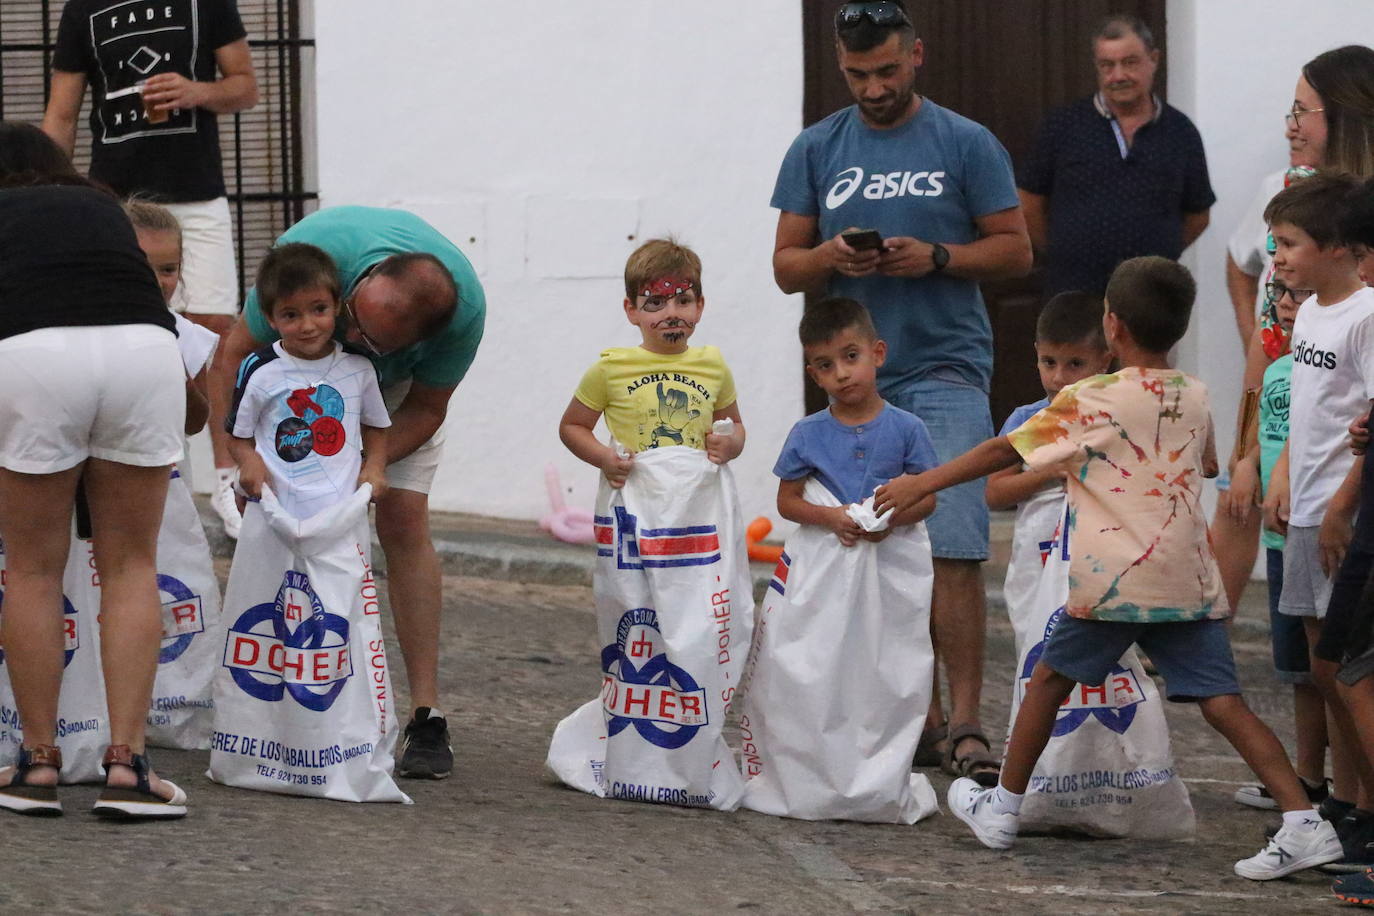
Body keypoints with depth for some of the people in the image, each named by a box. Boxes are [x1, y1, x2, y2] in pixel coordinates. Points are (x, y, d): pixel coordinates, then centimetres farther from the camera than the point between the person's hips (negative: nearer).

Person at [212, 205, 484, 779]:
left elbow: (426, 408, -20)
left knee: (404, 521, -12)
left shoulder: (464, 309, -37)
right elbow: (235, 355, -30)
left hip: (398, 388, 0)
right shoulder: (314, 250, -42)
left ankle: (426, 717, -11)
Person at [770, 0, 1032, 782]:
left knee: (954, 549, -13)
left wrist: (936, 257, -14)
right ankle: (916, 714, 15)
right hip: (855, 379, 4)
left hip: (947, 372, -4)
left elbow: (1016, 249, 3)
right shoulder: (817, 150, 11)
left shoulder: (967, 145, 2)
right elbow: (786, 265, 11)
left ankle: (965, 722, -13)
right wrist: (829, 259, -11)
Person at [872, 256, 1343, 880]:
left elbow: (1005, 452, -2)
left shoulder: (1090, 402, -6)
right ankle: (1303, 823, -15)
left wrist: (922, 484, 9)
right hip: (1190, 581, 4)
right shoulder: (1196, 398, 11)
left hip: (1115, 581, -4)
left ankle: (1003, 809, 25)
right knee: (1222, 702, -1)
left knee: (1051, 677, 16)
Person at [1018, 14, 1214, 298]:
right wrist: (1066, 254, 9)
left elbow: (1197, 217, 17)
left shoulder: (1180, 133, 7)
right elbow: (1029, 206, 9)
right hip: (1074, 296, -1)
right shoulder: (1063, 126, 3)